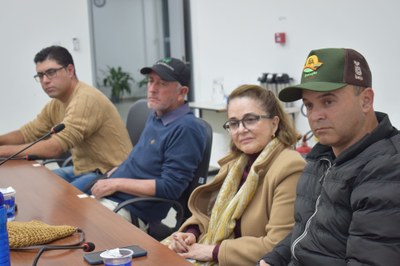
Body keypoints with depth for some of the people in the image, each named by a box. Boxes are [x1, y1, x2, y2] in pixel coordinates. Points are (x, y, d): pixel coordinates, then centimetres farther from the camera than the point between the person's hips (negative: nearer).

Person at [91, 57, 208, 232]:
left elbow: (170, 187, -20)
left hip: (130, 212, -9)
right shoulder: (155, 116, 15)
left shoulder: (186, 128, -15)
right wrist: (115, 173, 10)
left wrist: (116, 183, -15)